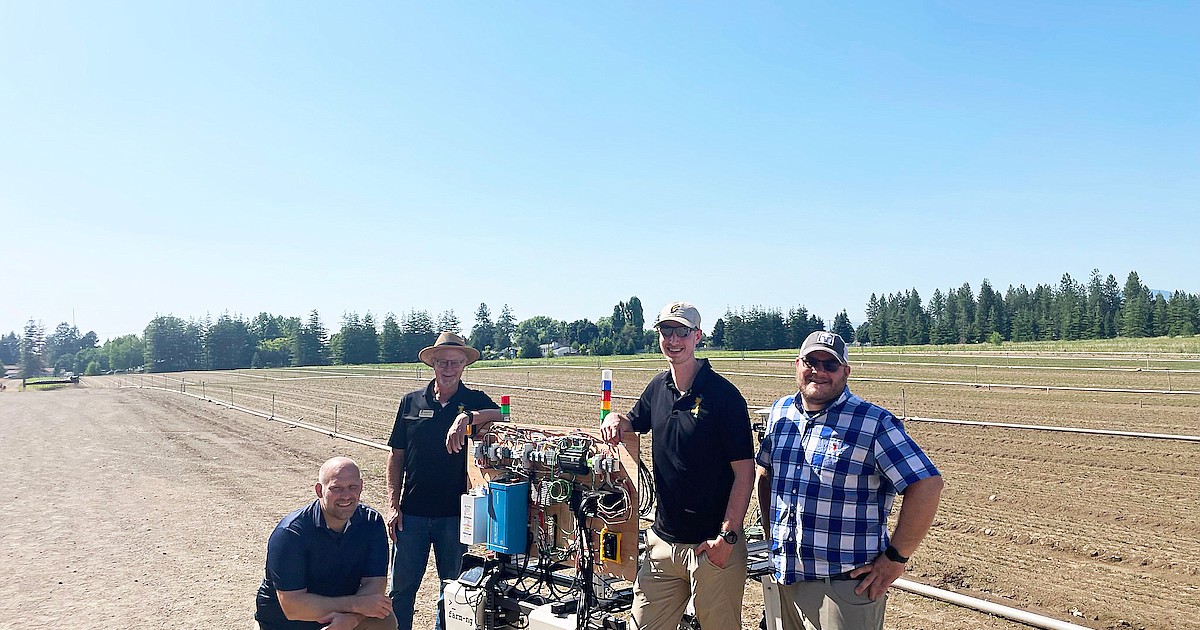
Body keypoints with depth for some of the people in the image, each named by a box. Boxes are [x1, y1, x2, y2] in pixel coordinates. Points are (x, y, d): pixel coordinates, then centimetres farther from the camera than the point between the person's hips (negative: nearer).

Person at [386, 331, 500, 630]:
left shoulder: (475, 401, 0)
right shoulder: (411, 402, 4)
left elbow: (501, 415, -21)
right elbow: (396, 455, 6)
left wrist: (467, 417, -37)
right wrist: (393, 505, 1)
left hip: (455, 513, -1)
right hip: (412, 512, 1)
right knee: (402, 586, 7)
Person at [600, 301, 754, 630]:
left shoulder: (724, 394, -12)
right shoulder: (658, 387, 6)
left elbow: (744, 471, -13)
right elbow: (635, 421, 24)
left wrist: (727, 536, -16)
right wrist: (616, 418, 0)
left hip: (713, 544, -5)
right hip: (663, 539, 6)